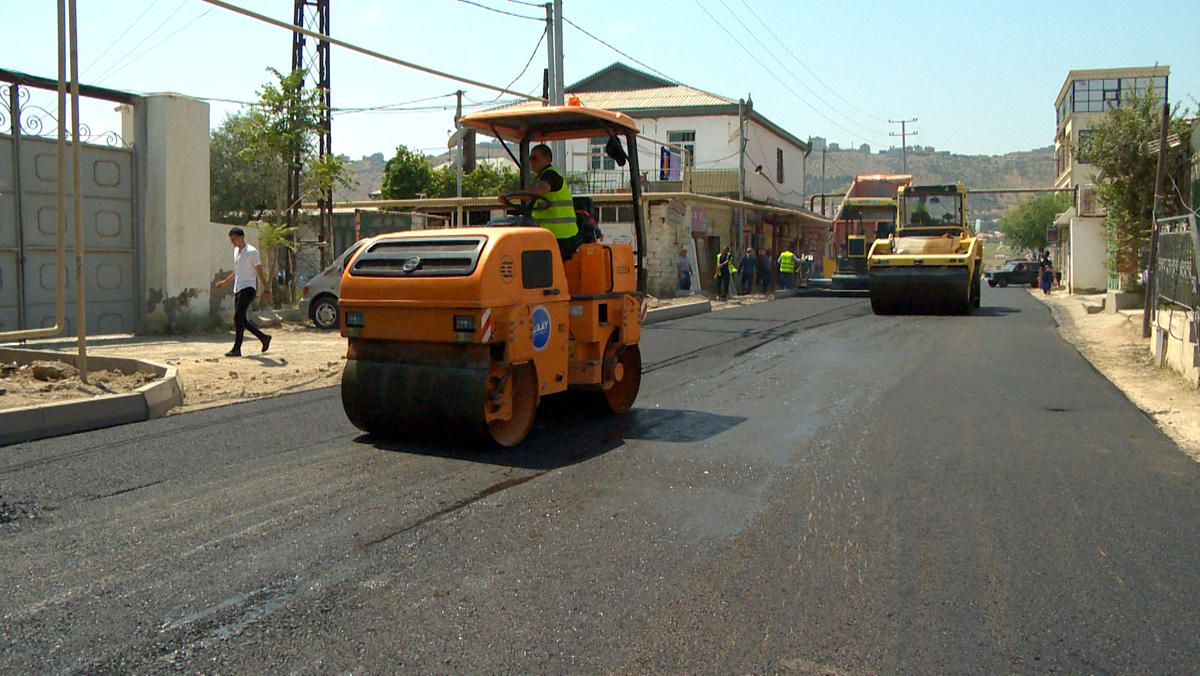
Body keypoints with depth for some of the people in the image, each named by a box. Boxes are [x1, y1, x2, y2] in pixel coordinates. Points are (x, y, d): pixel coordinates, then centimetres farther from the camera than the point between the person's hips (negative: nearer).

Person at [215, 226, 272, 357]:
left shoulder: (251, 252, -9)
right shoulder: (236, 250, 17)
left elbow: (259, 271, -10)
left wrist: (266, 288, -14)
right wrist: (225, 282, 34)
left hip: (247, 288, -9)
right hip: (238, 289, 9)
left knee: (238, 317, -16)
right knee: (241, 320, 9)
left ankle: (237, 349, -16)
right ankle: (264, 338, 22)